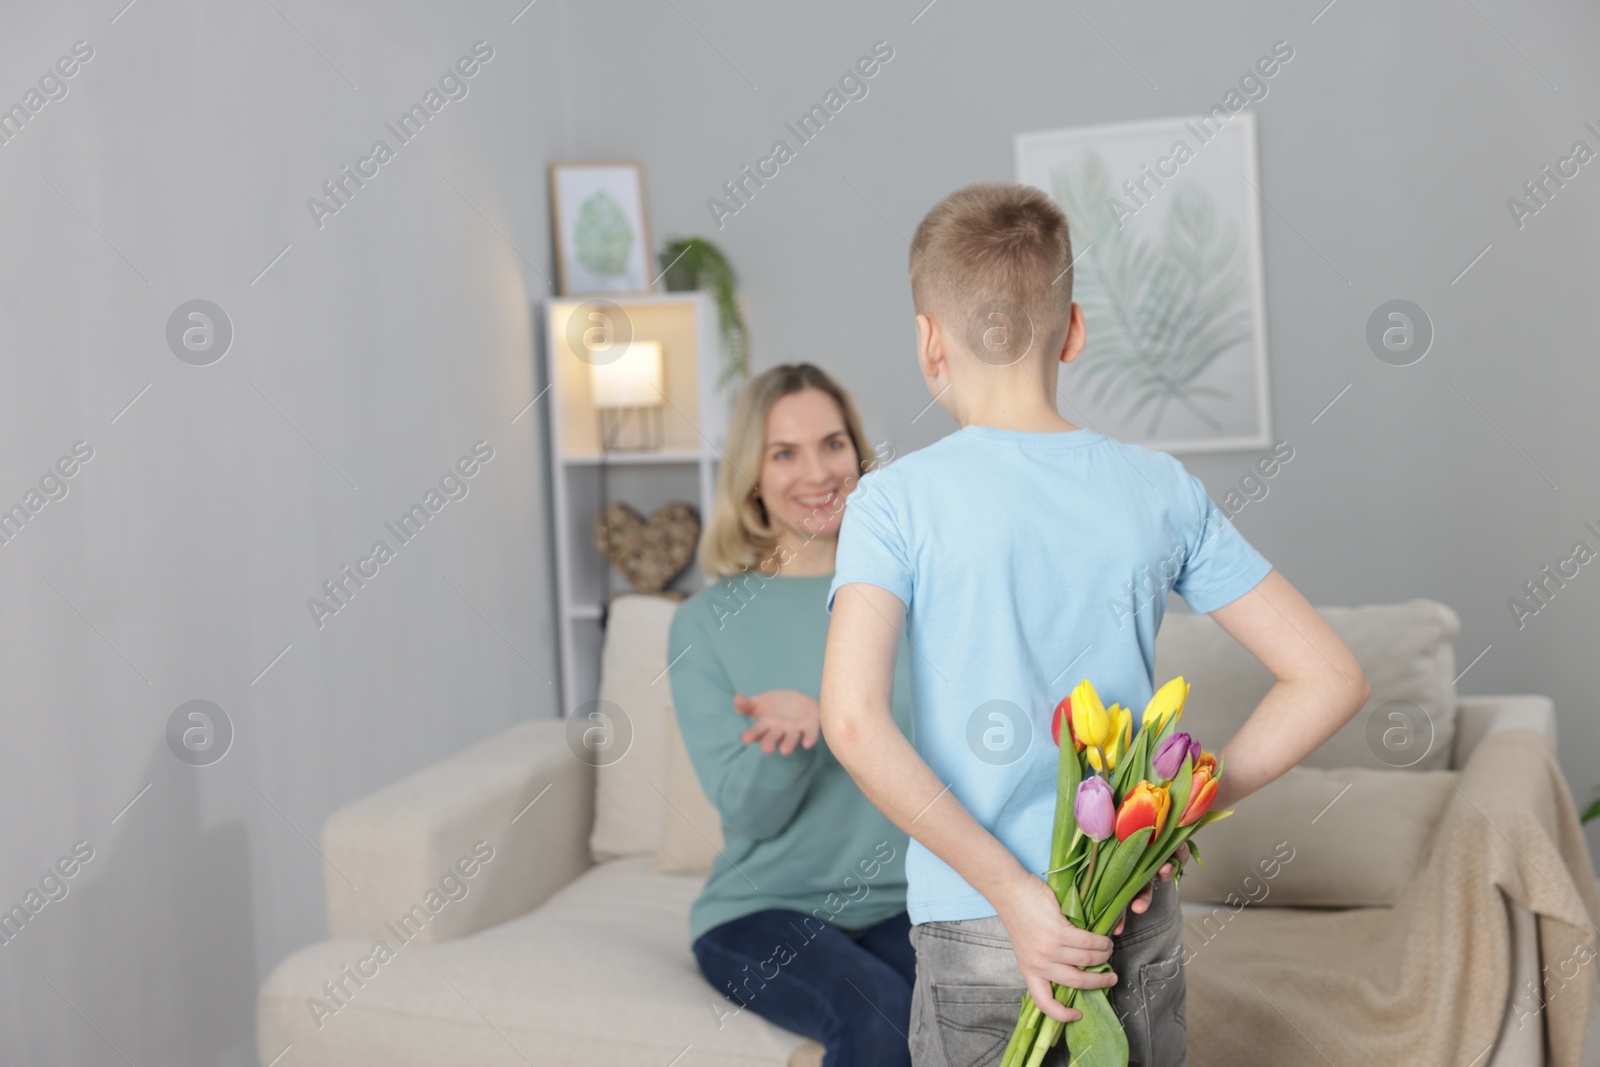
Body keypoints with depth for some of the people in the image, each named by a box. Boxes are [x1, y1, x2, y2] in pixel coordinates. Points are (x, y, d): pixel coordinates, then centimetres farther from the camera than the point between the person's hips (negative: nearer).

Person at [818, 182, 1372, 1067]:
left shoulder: (898, 501, -9)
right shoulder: (1161, 491, -1)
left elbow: (852, 720, -23)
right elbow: (1329, 680, -2)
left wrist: (1012, 890, -18)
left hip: (976, 932, -3)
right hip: (1143, 922, 3)